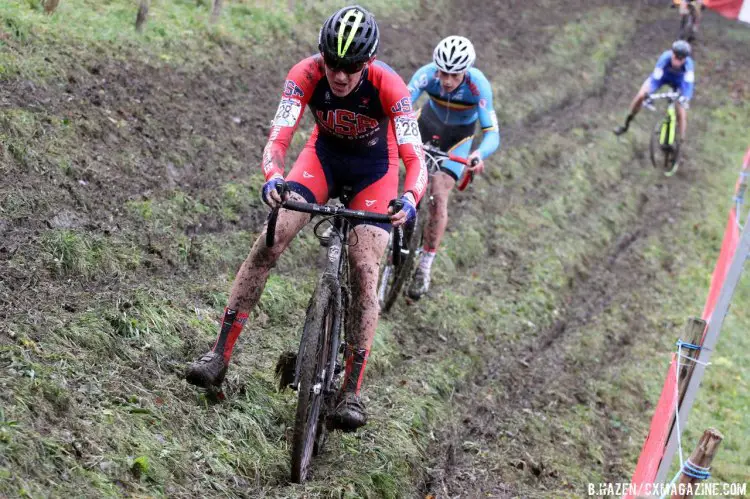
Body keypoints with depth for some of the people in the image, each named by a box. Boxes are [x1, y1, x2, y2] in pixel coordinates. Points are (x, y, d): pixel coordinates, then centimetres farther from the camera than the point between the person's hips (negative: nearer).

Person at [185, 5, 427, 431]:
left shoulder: (388, 85, -33)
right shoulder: (306, 75, -28)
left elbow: (415, 158, -37)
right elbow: (278, 138, -34)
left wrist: (410, 199, -58)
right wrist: (273, 178, -56)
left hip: (374, 168, -2)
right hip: (324, 155, 2)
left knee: (365, 269, -16)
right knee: (270, 242, -15)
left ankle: (353, 391, -10)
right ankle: (221, 354, -9)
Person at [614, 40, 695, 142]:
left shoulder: (688, 63, -38)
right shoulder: (665, 58, -38)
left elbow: (689, 83, -46)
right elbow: (655, 78, -41)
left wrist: (685, 97, -65)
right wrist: (648, 95, -55)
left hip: (679, 79, 0)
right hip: (663, 75, 0)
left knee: (681, 111, -14)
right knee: (640, 96, -16)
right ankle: (626, 124, 5)